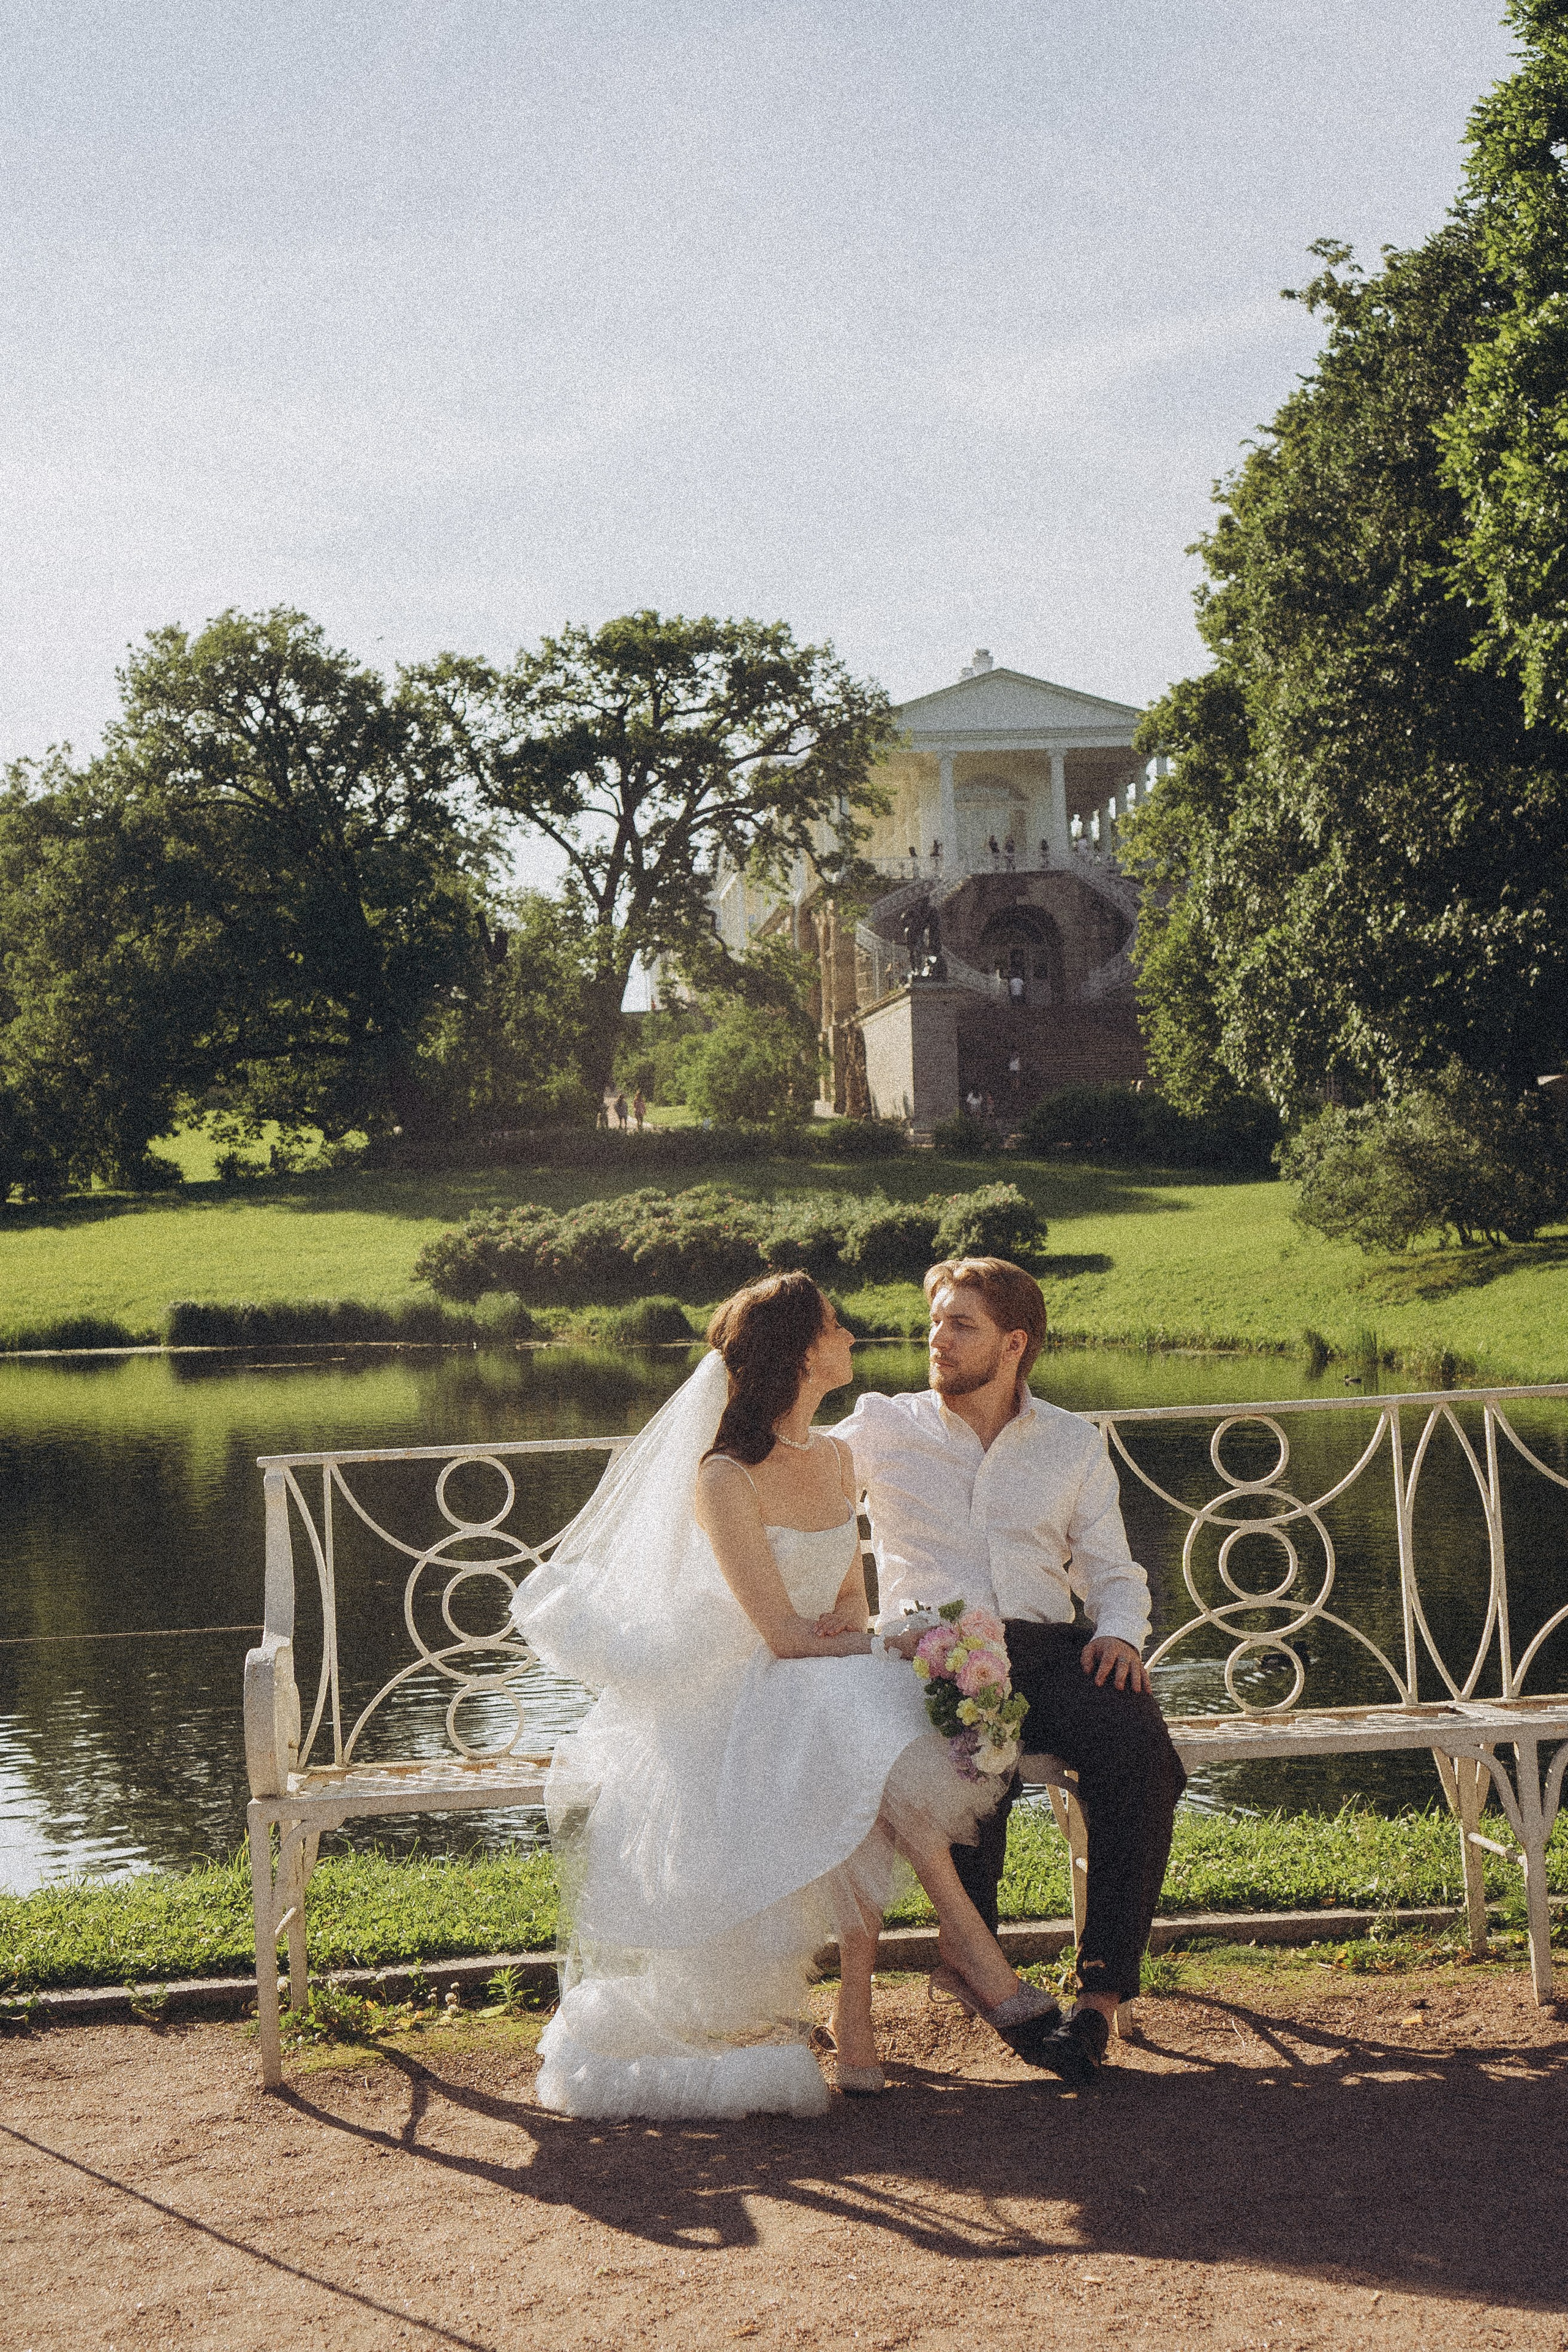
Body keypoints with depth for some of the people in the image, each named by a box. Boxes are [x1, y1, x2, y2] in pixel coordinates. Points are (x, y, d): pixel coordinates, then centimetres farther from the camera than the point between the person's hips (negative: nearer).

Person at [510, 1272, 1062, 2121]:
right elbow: (784, 1636, -15)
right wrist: (900, 1647, -14)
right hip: (743, 1700, -6)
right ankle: (971, 1944, -25)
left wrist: (852, 1637, -7)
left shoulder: (835, 1458, 9)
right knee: (871, 1738, -34)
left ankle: (856, 2015, -25)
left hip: (828, 1690, 6)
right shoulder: (725, 1479, -15)